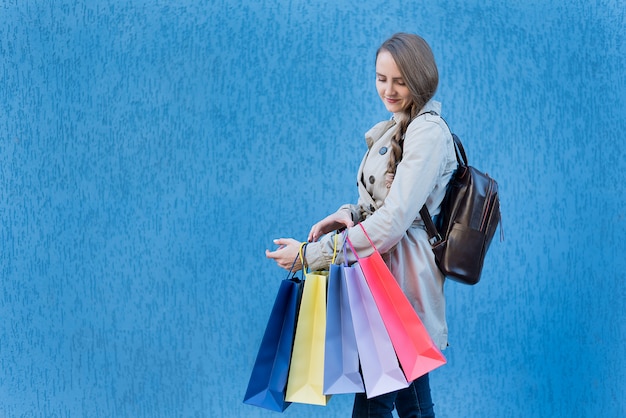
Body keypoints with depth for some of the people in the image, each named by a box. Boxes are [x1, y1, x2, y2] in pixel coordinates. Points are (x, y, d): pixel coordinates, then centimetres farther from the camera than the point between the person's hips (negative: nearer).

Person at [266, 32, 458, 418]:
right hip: (387, 270, 9)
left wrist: (311, 254, -20)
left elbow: (393, 221, -22)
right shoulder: (396, 128, 16)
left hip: (403, 274, -9)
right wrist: (350, 215, -3)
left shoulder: (428, 131, -15)